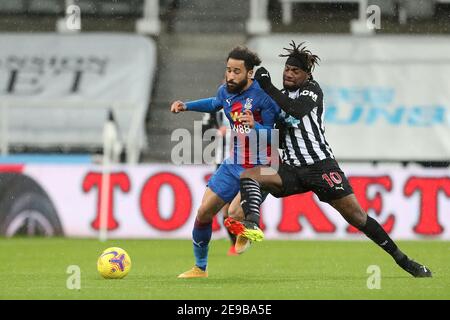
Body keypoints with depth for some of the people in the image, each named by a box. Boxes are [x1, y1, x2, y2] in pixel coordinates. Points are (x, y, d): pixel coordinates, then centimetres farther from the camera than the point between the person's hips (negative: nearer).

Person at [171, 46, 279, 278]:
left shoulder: (263, 95, -18)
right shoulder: (225, 91, 2)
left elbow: (275, 135, -18)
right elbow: (214, 104, 28)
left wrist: (254, 126, -35)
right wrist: (186, 106, 19)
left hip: (259, 167, -7)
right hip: (233, 163, 7)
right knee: (204, 211, 3)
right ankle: (200, 268, 19)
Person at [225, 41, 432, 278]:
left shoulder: (311, 89, 0)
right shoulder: (281, 96, 17)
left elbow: (297, 110, -24)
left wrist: (268, 87, -21)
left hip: (321, 165, -5)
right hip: (291, 170, 5)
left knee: (357, 216, -8)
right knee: (248, 175, -20)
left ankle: (402, 259, 4)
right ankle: (251, 224, -44)